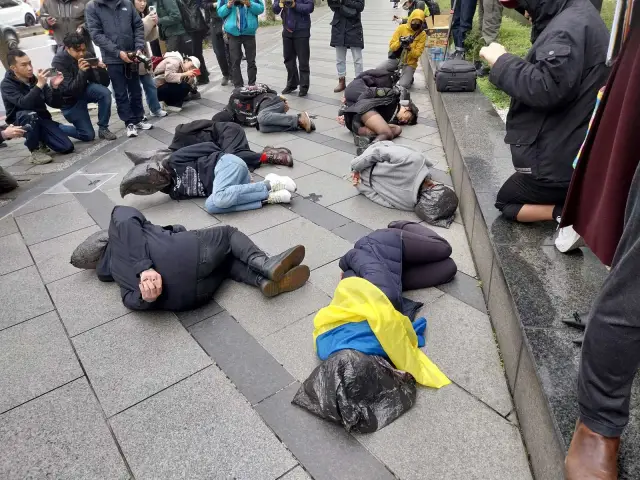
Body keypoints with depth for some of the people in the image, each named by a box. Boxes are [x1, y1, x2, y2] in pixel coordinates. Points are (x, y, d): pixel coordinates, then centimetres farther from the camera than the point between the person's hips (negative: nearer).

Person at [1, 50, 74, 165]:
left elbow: (56, 104, -3)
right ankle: (35, 150, -17)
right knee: (30, 114, -39)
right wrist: (39, 85, -37)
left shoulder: (35, 79, 1)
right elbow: (24, 104, -31)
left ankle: (41, 142, 16)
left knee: (67, 147, -17)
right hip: (21, 123, -3)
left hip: (42, 120, 4)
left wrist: (55, 87, -20)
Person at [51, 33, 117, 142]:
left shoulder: (87, 56, -11)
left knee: (105, 92, -28)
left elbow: (104, 83, -12)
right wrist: (81, 72, -43)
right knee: (88, 135, -8)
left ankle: (103, 129, -14)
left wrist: (101, 69, -32)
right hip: (70, 100, -4)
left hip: (83, 91, 4)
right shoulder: (59, 62, -24)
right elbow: (70, 90, -32)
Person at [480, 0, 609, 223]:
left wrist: (501, 61, -18)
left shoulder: (569, 26, -21)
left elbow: (547, 88, -30)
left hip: (560, 159, -10)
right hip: (570, 150, 10)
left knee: (506, 202, 10)